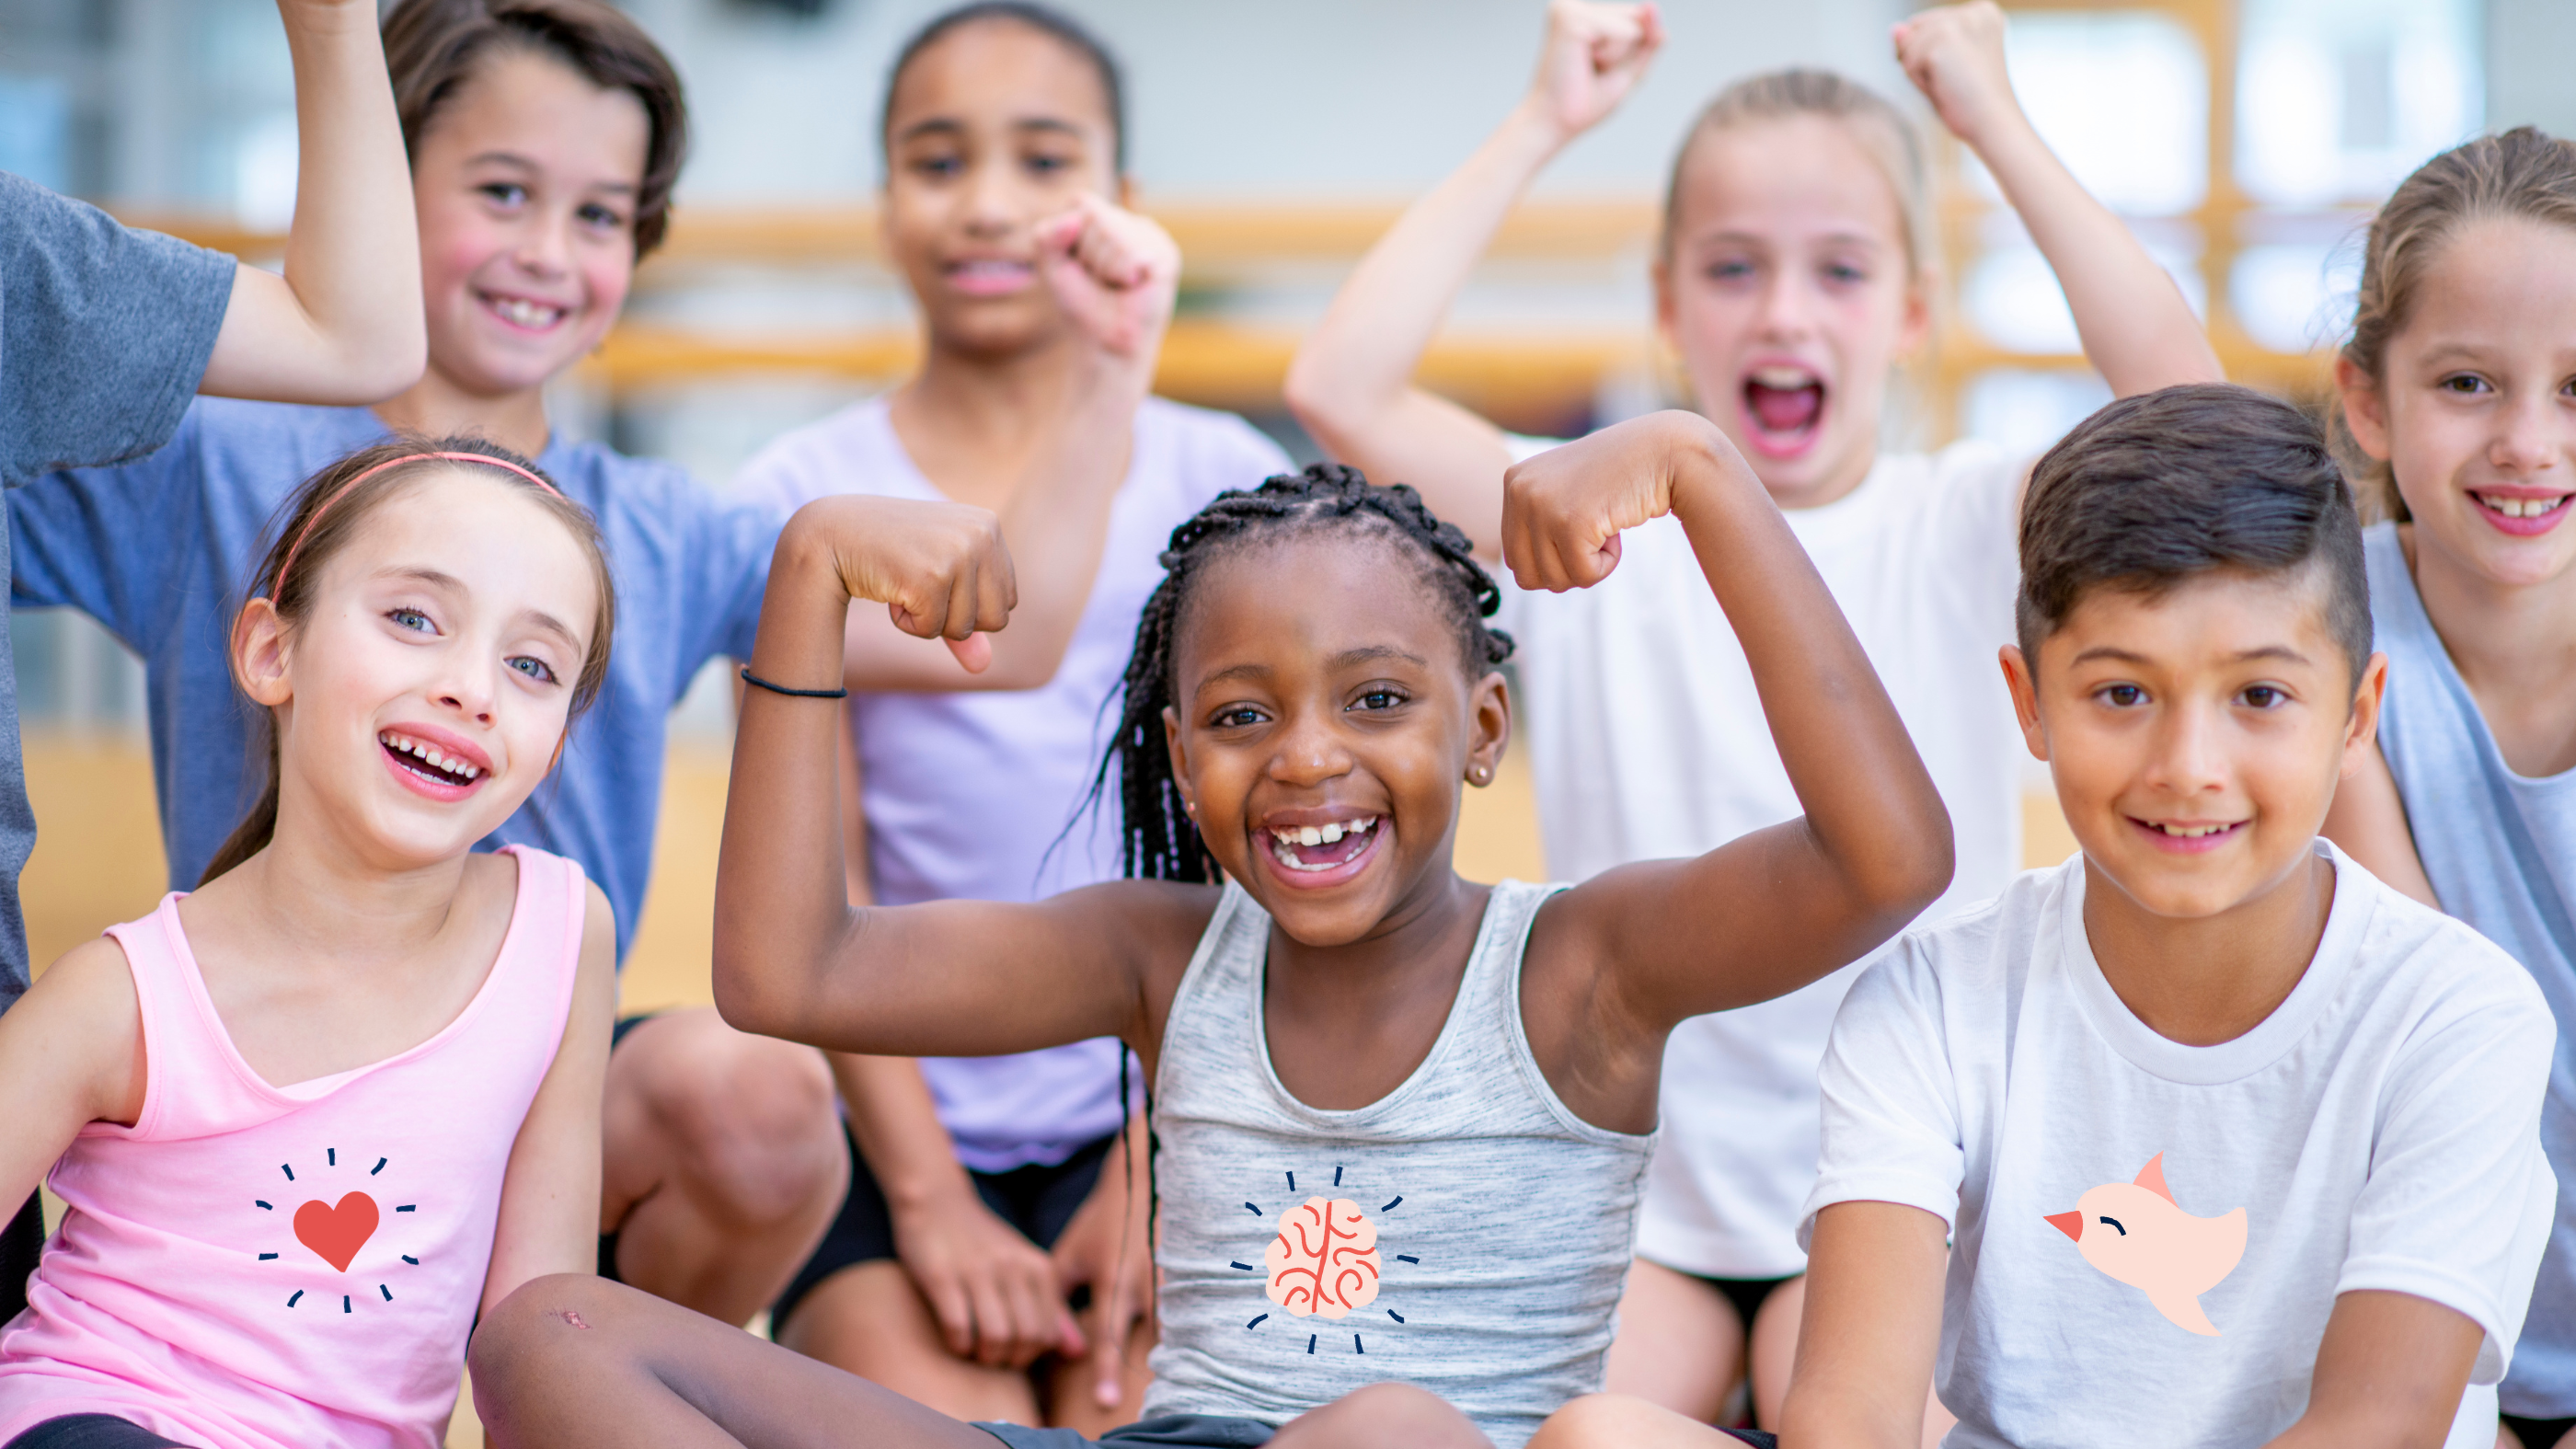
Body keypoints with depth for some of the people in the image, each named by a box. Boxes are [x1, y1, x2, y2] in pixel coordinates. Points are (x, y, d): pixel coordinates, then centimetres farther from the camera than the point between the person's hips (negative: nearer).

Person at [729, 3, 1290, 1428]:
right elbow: (818, 892, -1)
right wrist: (926, 1197, -10)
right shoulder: (801, 499, 3)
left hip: (1151, 1113, 1)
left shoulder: (1224, 484, 6)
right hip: (897, 1127, -1)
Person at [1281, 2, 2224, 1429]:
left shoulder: (1966, 525, 1)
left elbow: (2181, 401, -18)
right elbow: (1341, 389, -12)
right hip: (1638, 1190, 1)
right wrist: (1540, 125, -7)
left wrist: (1995, 122, -12)